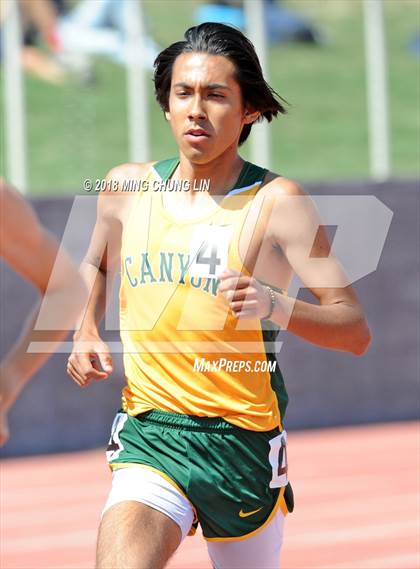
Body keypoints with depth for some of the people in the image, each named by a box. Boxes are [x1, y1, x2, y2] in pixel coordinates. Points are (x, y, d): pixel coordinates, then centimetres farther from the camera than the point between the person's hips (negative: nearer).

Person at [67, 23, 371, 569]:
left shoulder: (277, 202, -7)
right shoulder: (127, 187, 5)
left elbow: (355, 330, -11)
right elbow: (96, 266, 28)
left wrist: (274, 304, -28)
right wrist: (87, 332, 9)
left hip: (243, 440, -1)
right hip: (148, 436, 1)